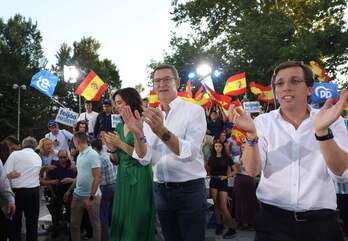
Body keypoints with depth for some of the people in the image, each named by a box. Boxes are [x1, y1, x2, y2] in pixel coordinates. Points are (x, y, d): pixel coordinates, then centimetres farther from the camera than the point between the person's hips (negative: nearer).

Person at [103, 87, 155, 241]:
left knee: (137, 222, 3)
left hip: (139, 177, -7)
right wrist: (112, 149, -5)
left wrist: (120, 144, -18)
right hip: (122, 176, 7)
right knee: (120, 221, 14)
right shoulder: (119, 127, 10)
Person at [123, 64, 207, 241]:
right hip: (161, 191, 4)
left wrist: (162, 132, -34)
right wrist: (137, 134, -20)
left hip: (190, 191, -4)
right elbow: (144, 158, -2)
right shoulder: (149, 116, 6)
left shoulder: (194, 111, -7)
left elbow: (190, 153, -20)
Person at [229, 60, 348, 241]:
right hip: (273, 219, 0)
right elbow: (252, 170, -10)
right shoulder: (263, 122, -2)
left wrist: (322, 131, -28)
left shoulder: (333, 121, -2)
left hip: (321, 221, 1)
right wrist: (251, 134, -27)